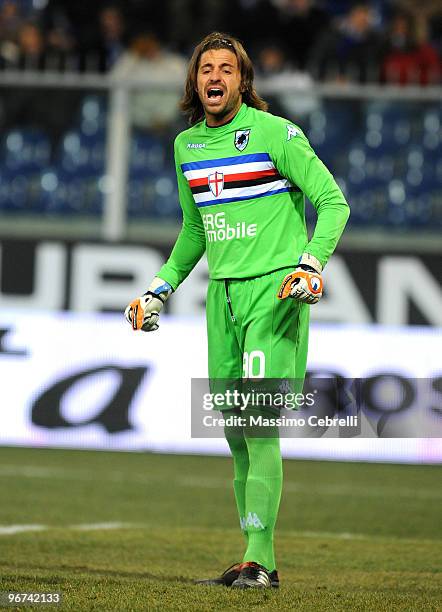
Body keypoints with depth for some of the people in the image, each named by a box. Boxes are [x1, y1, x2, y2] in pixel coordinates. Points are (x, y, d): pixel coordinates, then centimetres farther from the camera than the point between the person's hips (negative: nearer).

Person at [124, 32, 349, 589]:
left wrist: (311, 263, -19)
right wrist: (159, 290, 21)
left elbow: (333, 201, -5)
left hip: (275, 289, -6)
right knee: (235, 432, 5)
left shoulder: (275, 133, -6)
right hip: (223, 292, 6)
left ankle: (259, 559, -14)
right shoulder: (187, 145, 13)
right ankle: (258, 559, 13)